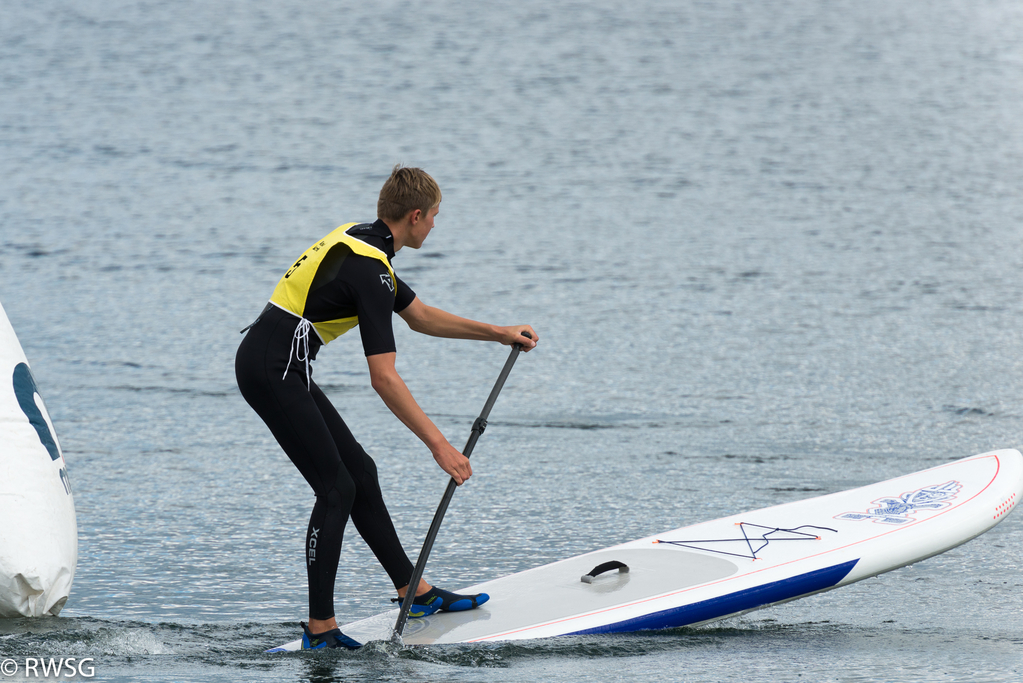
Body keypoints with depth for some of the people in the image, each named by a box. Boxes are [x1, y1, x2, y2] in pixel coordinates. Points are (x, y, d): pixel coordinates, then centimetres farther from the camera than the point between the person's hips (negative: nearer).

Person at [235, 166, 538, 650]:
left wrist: (499, 334, 24)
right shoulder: (369, 270, -19)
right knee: (337, 489, -8)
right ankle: (319, 631, -5)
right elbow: (384, 379, -24)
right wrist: (440, 446, -24)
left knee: (360, 471, 13)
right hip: (274, 370, -10)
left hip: (274, 365, 10)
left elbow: (421, 317, 26)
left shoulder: (360, 243, 12)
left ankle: (416, 592, 20)